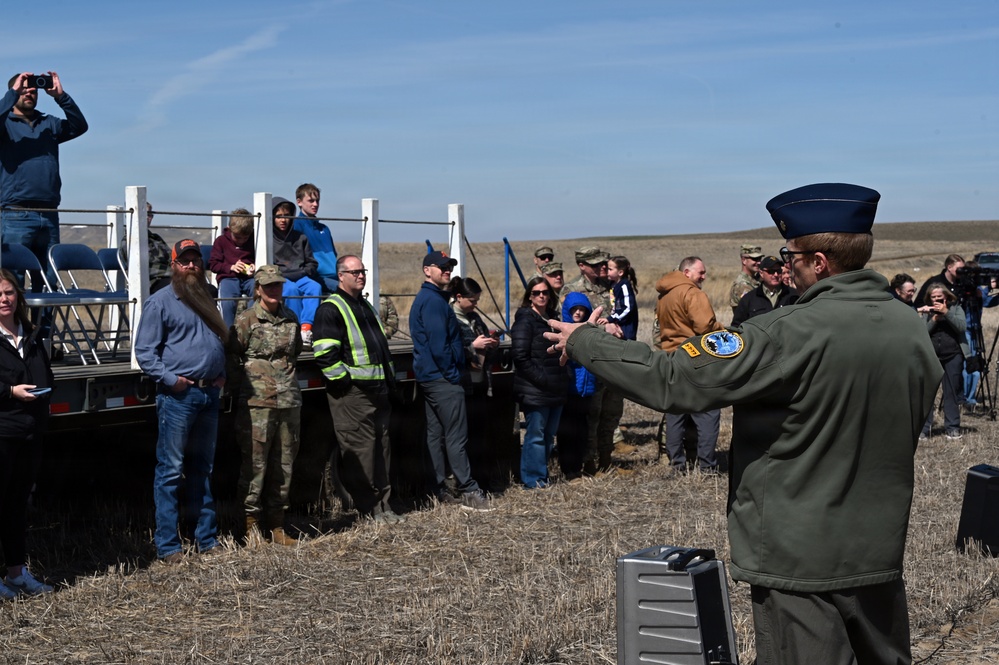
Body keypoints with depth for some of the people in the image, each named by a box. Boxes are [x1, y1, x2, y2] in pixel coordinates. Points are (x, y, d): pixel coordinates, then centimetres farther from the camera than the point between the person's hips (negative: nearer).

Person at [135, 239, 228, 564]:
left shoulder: (207, 299, 16)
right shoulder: (161, 301, -4)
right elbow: (144, 350, -8)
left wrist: (222, 374, 12)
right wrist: (169, 378, -18)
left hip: (209, 394, 7)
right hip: (178, 395, -7)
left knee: (203, 468, 14)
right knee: (171, 470, -5)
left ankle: (207, 538, 20)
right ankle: (167, 545, -2)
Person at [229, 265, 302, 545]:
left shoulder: (290, 319, 12)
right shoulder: (246, 320, -3)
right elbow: (231, 356, -3)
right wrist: (246, 379, 0)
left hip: (289, 401, 5)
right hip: (257, 403, -5)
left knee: (284, 464, 8)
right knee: (255, 464, -5)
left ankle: (277, 526, 16)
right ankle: (252, 525, 3)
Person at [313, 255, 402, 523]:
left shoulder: (366, 307, 21)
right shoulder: (331, 309, -8)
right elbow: (325, 354, -17)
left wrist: (390, 380, 22)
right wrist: (345, 380, -16)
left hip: (378, 391, 9)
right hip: (351, 394, -9)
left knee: (382, 447, 11)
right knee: (360, 449, -6)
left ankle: (382, 504, 18)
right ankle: (369, 508, 0)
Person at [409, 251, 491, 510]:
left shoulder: (424, 299, 18)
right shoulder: (434, 301, -15)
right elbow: (439, 343, -20)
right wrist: (453, 374, -15)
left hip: (430, 378, 11)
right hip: (443, 379, -11)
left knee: (436, 434, 10)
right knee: (456, 437, -9)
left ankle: (438, 491, 14)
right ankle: (469, 492, -8)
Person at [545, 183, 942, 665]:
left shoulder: (792, 335, -21)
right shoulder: (911, 328, -1)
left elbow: (670, 379, -20)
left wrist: (582, 341, -7)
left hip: (800, 558, -6)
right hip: (881, 553, 7)